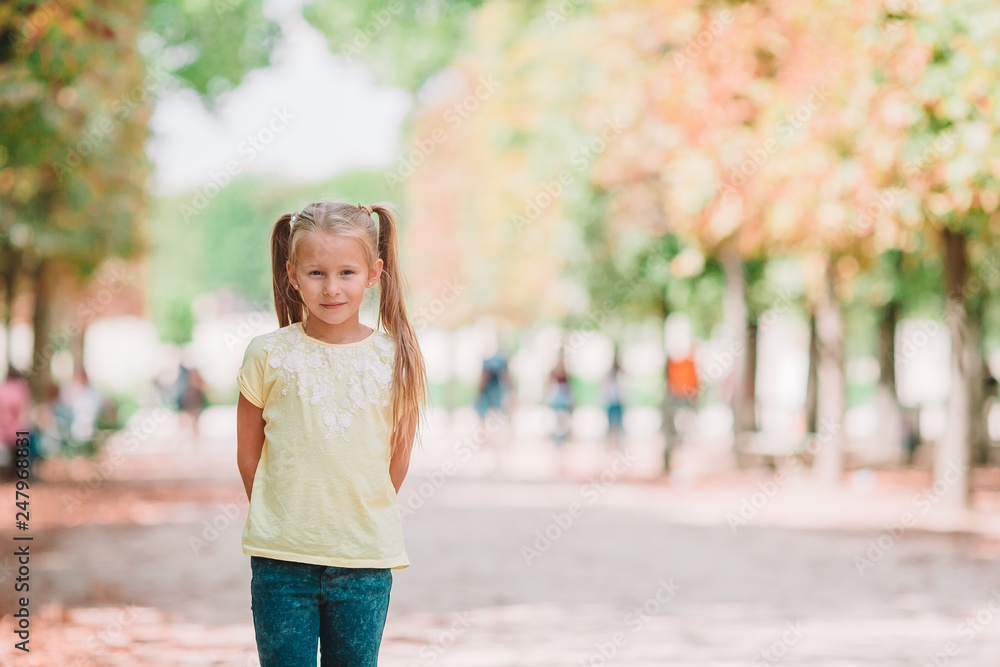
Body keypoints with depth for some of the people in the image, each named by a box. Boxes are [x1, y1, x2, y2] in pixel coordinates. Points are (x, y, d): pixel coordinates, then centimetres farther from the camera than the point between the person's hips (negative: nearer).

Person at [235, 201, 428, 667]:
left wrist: (362, 520, 11)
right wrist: (282, 520, 10)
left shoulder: (395, 360, -1)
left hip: (366, 560, 1)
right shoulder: (268, 354, -3)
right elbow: (248, 453, 6)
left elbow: (398, 461, 8)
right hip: (281, 560, -1)